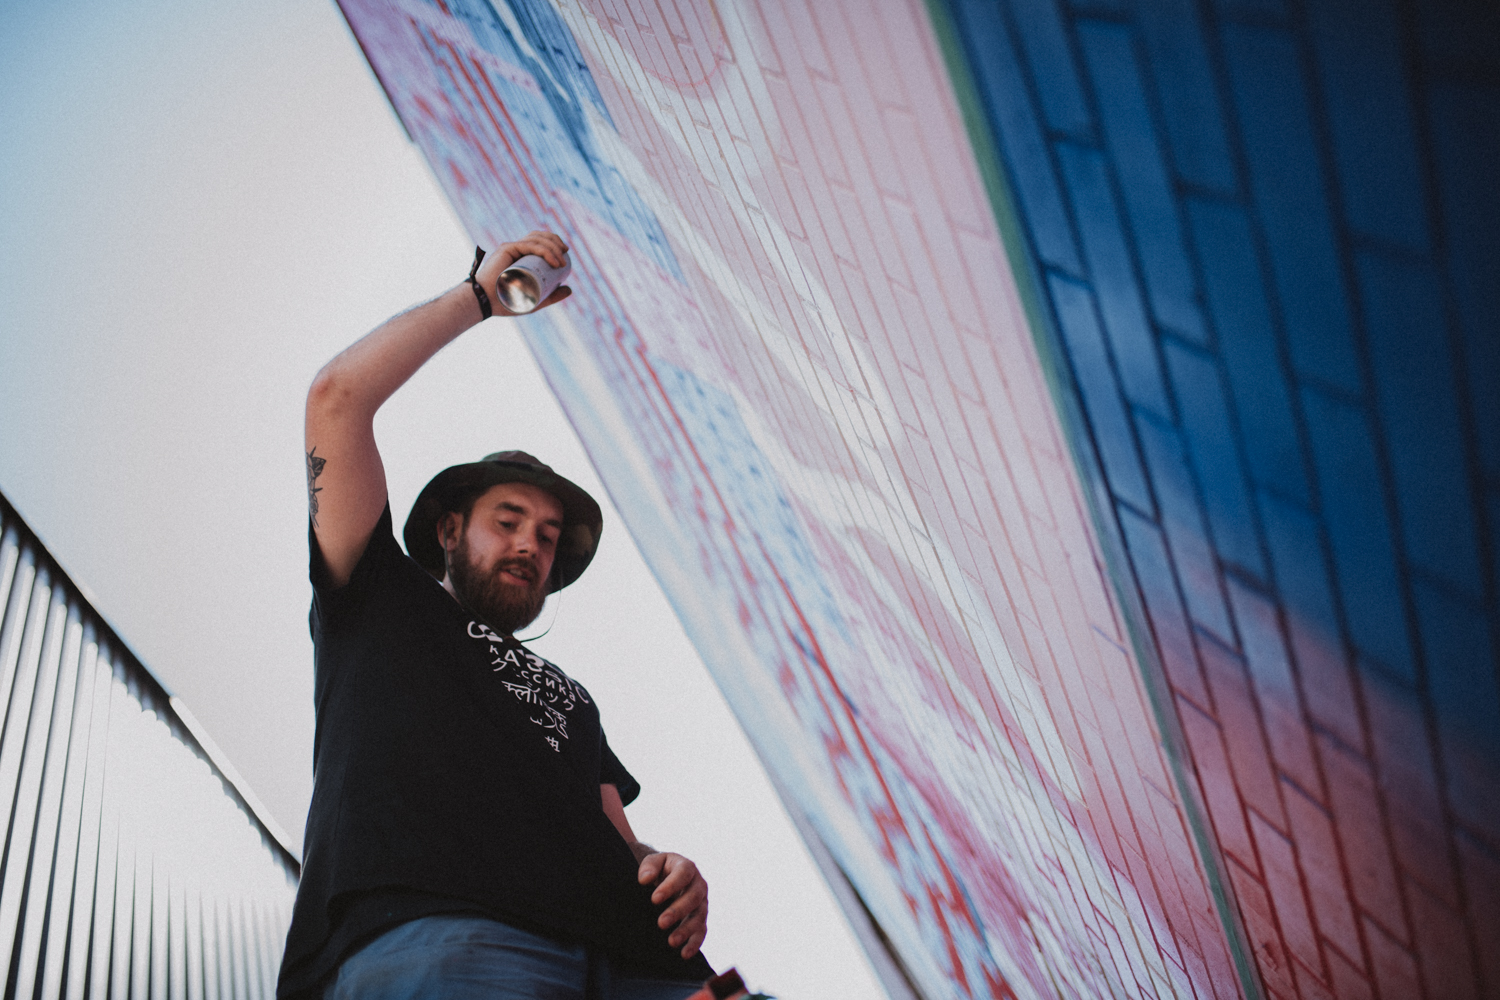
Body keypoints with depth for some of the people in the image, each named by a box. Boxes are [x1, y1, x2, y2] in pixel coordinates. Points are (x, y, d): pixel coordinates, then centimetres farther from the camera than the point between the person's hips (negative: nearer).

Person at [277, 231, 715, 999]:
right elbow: (338, 396, 17)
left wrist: (670, 874, 4)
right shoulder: (383, 599, 27)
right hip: (422, 928, -5)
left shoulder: (569, 697, 38)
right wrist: (477, 295, 24)